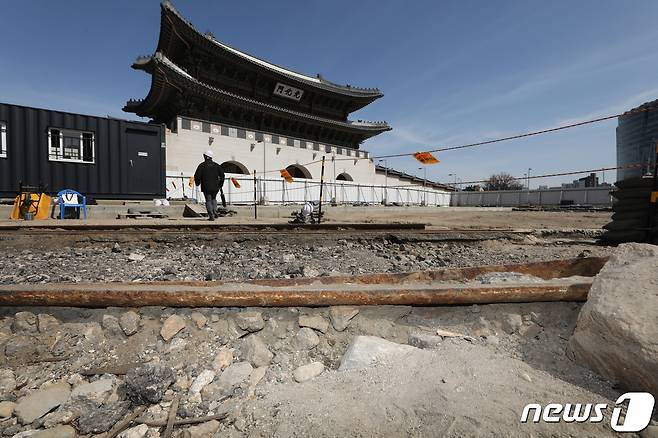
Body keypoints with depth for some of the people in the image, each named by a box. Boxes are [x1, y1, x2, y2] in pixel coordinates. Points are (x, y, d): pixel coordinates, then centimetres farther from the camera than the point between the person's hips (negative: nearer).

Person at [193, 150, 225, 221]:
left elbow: (197, 175, -4)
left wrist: (197, 183, 13)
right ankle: (215, 213, 6)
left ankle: (211, 215, -4)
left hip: (206, 187, -3)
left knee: (208, 200, 5)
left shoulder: (202, 165, 0)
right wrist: (220, 185, 12)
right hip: (215, 187, 3)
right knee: (213, 199, 22)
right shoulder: (216, 165, 8)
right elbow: (222, 175, 4)